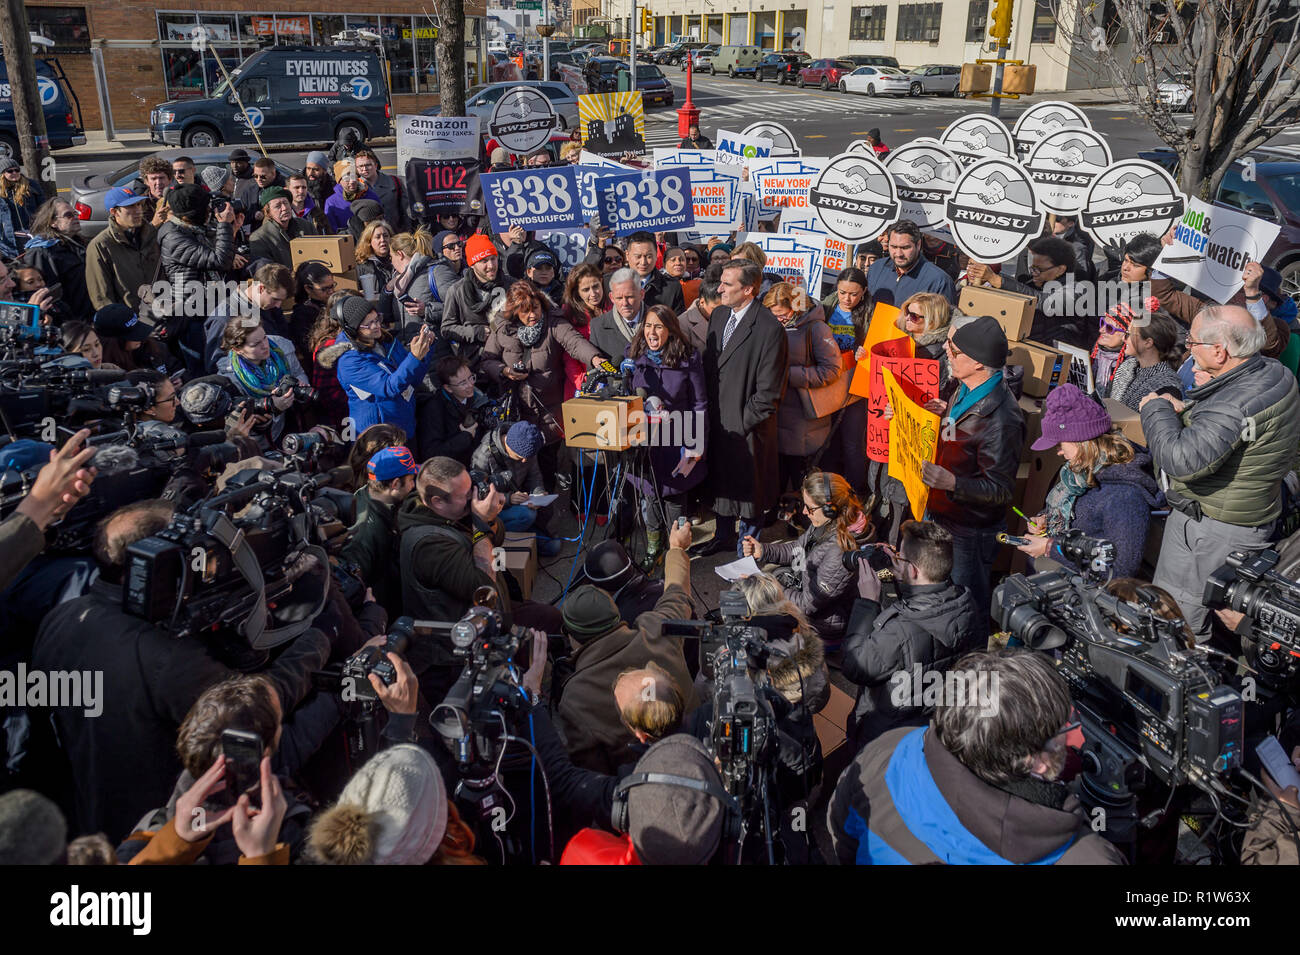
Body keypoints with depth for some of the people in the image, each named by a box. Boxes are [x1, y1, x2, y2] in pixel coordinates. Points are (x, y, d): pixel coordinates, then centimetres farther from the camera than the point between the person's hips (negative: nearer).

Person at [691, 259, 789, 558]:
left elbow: (768, 391, -17)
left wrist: (742, 423, -15)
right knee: (719, 478, 20)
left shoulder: (769, 328, -18)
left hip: (747, 425, -7)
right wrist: (707, 409, 8)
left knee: (748, 485, 9)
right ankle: (724, 535, 39)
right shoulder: (718, 315, 6)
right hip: (716, 419, 7)